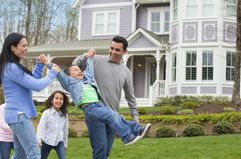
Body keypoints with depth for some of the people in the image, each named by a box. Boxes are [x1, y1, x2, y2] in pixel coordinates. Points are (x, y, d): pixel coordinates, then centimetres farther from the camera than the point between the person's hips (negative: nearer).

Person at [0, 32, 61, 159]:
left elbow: (32, 81, 21)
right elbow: (37, 86, -17)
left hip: (18, 114, 11)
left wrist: (39, 65, 10)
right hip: (19, 115, -11)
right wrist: (52, 73, -3)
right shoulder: (12, 68, -17)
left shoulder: (14, 66, 15)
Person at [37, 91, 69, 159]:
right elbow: (41, 126, -17)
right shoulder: (46, 112, -11)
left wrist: (65, 143, 16)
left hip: (59, 141, 2)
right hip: (47, 141, -2)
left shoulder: (64, 115, 1)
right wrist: (39, 139, -32)